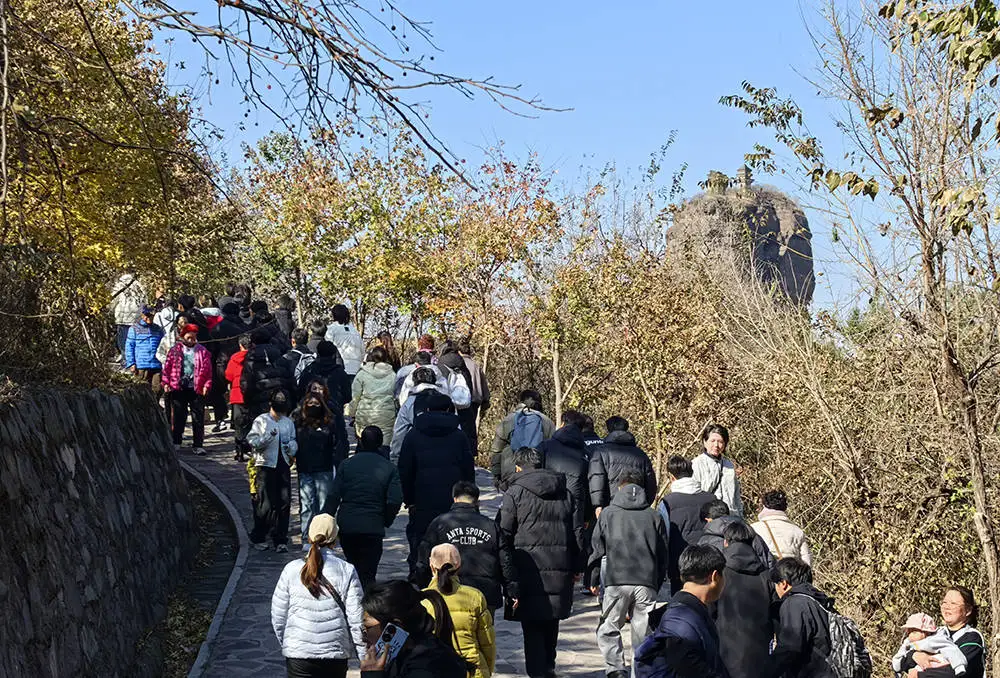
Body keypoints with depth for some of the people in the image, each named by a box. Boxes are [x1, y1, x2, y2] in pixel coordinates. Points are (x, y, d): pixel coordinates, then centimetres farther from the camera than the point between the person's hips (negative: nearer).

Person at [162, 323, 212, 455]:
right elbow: (167, 367, 5)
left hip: (196, 389, 0)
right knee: (178, 416, 8)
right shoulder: (175, 350, 7)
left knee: (198, 418, 1)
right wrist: (166, 383, -3)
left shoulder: (202, 351, 5)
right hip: (178, 388, 1)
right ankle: (176, 443, 19)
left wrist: (206, 385, -7)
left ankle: (198, 445, 6)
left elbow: (208, 370, 2)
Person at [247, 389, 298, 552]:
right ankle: (258, 537, 11)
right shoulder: (261, 420, 2)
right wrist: (268, 436, -20)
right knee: (265, 504, -4)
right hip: (266, 464, -4)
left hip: (283, 465, 4)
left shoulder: (289, 423, 15)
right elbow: (252, 441, -5)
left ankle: (280, 540, 7)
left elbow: (294, 441, 20)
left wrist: (290, 446, -2)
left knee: (284, 502, 0)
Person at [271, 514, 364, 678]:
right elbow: (357, 620, -5)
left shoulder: (292, 569, -3)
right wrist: (365, 659, 5)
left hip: (297, 653, 0)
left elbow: (278, 616, 3)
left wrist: (285, 644, 20)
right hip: (336, 653, 1)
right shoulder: (347, 571, -5)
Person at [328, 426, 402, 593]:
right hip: (373, 527, -2)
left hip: (346, 525, 2)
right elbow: (395, 501, -7)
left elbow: (334, 496, 1)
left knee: (353, 568, 21)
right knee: (367, 574, 0)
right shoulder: (389, 468, 1)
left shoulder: (347, 464, 6)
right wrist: (385, 521, 8)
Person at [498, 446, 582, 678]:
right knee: (551, 622, 20)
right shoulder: (565, 493, 12)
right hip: (560, 570, 5)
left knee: (532, 626, 3)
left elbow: (504, 537, -7)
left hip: (530, 570, -5)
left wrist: (509, 579, -6)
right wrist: (574, 567, 17)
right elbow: (578, 533, 11)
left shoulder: (515, 492, -2)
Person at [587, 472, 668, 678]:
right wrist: (657, 583, 22)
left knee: (608, 629, 6)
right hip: (647, 583, 2)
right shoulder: (654, 516, 12)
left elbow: (596, 549, 8)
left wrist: (594, 580, 16)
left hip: (616, 582, -2)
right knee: (642, 632, 10)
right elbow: (663, 555, 14)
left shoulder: (608, 514, 9)